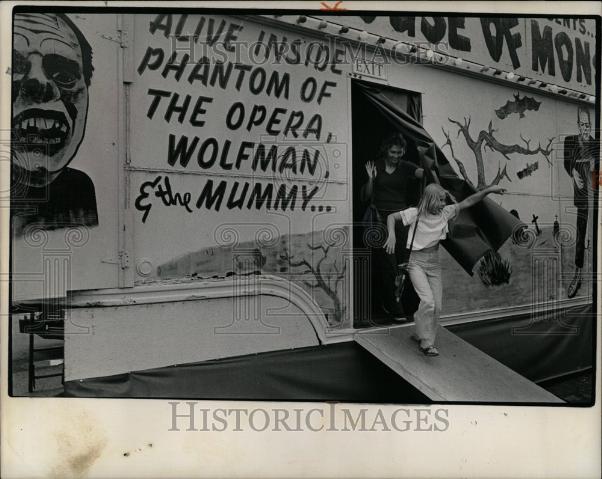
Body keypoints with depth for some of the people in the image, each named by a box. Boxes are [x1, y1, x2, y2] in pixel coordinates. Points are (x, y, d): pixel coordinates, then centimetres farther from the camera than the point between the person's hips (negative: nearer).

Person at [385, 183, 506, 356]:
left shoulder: (445, 212, 0)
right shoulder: (415, 213, -10)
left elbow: (467, 202, 0)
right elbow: (391, 217, -3)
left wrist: (488, 190, -8)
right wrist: (392, 235, -19)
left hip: (434, 263, 5)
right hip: (416, 262, -5)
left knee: (437, 306, 2)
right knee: (428, 301, -19)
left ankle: (420, 335, 22)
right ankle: (426, 342, -6)